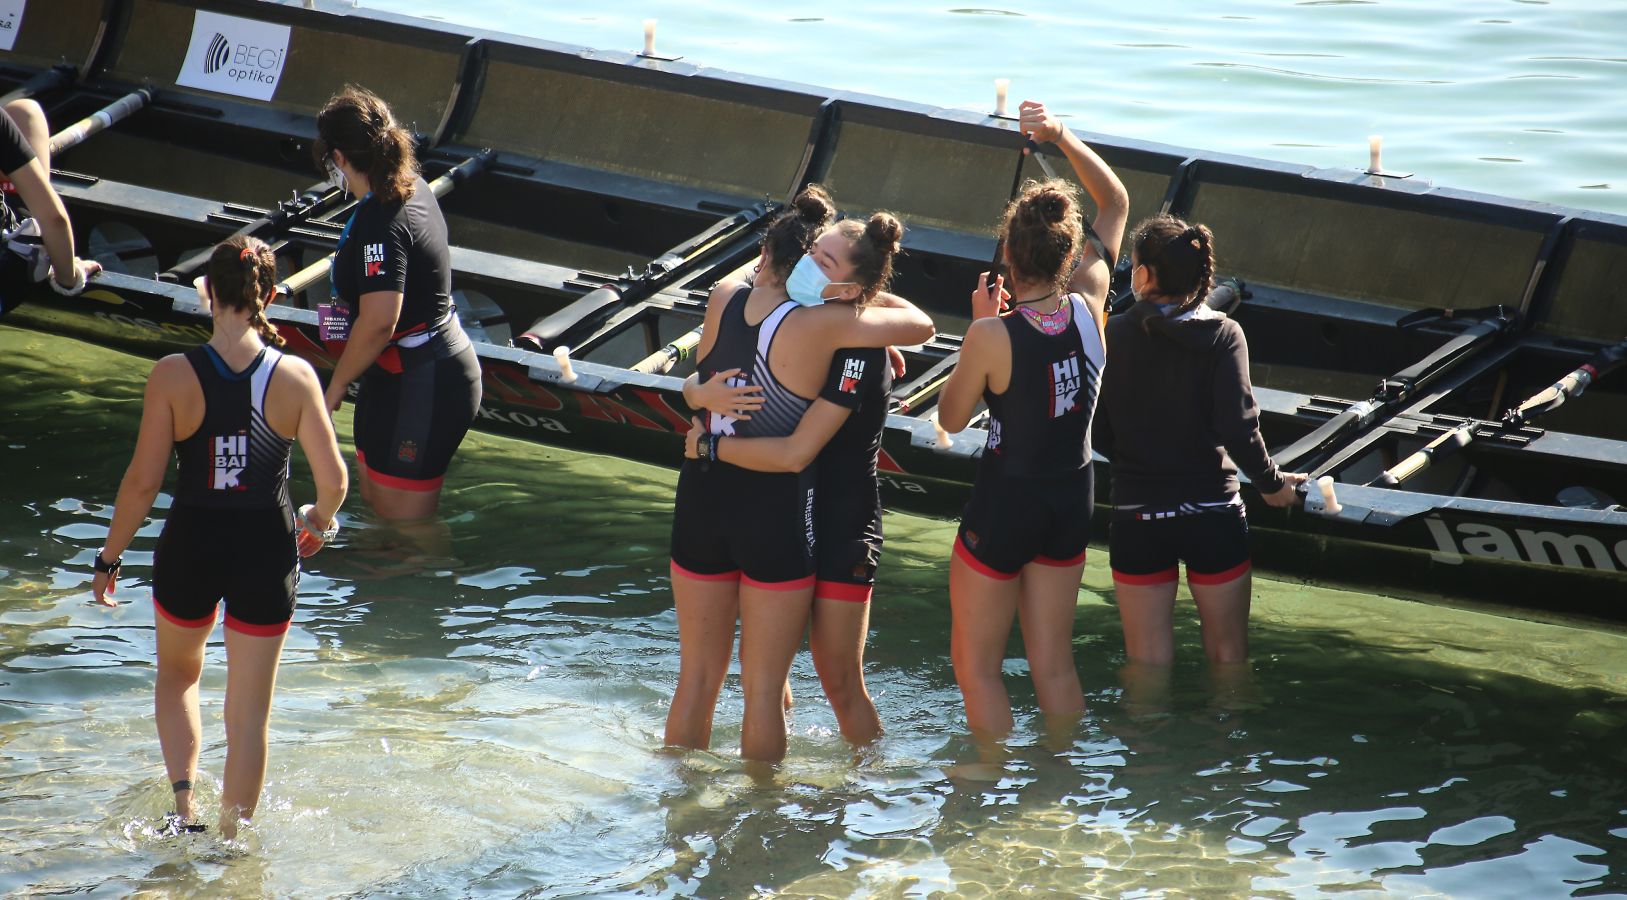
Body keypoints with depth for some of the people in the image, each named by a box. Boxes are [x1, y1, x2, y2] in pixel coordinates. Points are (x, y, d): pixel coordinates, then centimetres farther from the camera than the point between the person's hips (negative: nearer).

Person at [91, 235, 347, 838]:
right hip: (266, 555, 0)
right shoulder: (295, 377, -9)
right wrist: (318, 523, 15)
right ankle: (232, 835, 19)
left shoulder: (174, 377, -13)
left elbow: (143, 481, -11)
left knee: (177, 675, 27)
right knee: (249, 712, 13)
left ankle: (184, 803, 12)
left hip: (190, 550, 0)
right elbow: (333, 481, -7)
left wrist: (109, 558, 2)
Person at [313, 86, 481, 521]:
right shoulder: (414, 188, 5)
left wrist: (337, 383, -18)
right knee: (376, 503, 21)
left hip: (418, 387, -11)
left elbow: (378, 323, -31)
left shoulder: (379, 223, -25)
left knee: (403, 522, -2)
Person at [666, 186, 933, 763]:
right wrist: (863, 294, 1)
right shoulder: (822, 326, -17)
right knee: (763, 688, 9)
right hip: (777, 514, -4)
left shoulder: (722, 300, -4)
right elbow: (920, 326, -8)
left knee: (697, 677, 19)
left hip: (701, 496, 4)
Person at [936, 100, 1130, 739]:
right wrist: (1062, 137, -2)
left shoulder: (994, 335, -24)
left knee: (976, 665, 11)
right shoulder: (1089, 308, -10)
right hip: (1072, 498, 5)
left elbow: (952, 417, -6)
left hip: (1006, 501, -5)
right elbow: (1115, 203, 5)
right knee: (1054, 666, 17)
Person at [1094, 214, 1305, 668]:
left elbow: (1099, 434, -5)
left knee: (1148, 664, 11)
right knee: (1229, 655, 15)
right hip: (1212, 514, 0)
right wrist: (1271, 482, 0)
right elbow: (1237, 427, -17)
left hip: (1137, 517, 0)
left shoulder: (1116, 336, -6)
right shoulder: (1223, 335, -8)